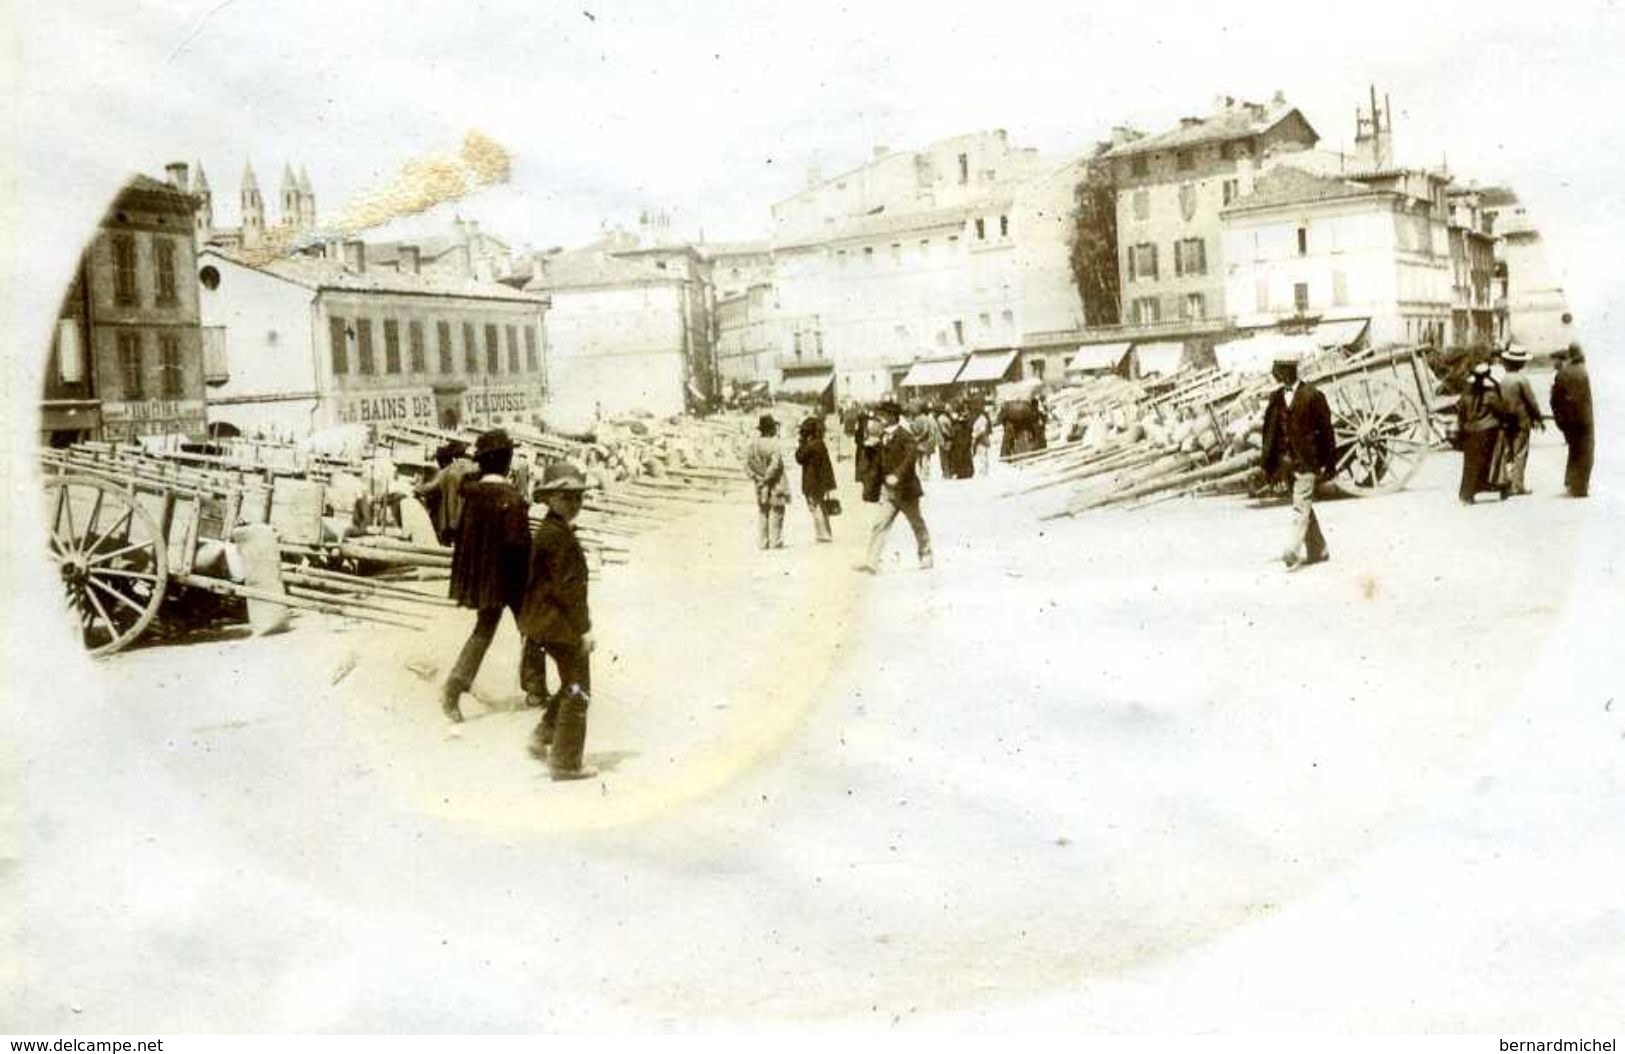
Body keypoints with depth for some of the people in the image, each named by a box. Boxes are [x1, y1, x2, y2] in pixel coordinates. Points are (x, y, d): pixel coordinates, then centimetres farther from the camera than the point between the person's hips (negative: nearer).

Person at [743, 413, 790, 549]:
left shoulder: (753, 444, 2)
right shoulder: (773, 444, -16)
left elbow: (747, 464, 0)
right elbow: (775, 465, -23)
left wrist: (755, 477, 2)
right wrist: (767, 478, -14)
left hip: (761, 484, 6)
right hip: (775, 483, -6)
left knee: (762, 512, 12)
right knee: (776, 511, 2)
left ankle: (762, 542, 12)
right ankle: (775, 541, 2)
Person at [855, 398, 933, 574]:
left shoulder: (905, 436, -13)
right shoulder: (883, 436, 8)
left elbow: (910, 459, -25)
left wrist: (896, 475, -37)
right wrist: (882, 484, 15)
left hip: (906, 489, -6)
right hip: (889, 491, 6)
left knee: (917, 524, 10)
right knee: (880, 525, -6)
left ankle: (926, 557, 27)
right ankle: (872, 562, -12)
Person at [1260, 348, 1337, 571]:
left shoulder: (1312, 395, -6)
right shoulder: (1276, 397, 9)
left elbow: (1325, 429, -4)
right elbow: (1270, 431, 10)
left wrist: (1329, 463, -4)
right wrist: (1268, 463, 7)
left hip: (1307, 459, -6)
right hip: (1286, 460, 6)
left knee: (1301, 507, -11)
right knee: (1303, 507, 13)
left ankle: (1293, 552, -15)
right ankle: (1317, 551, 23)